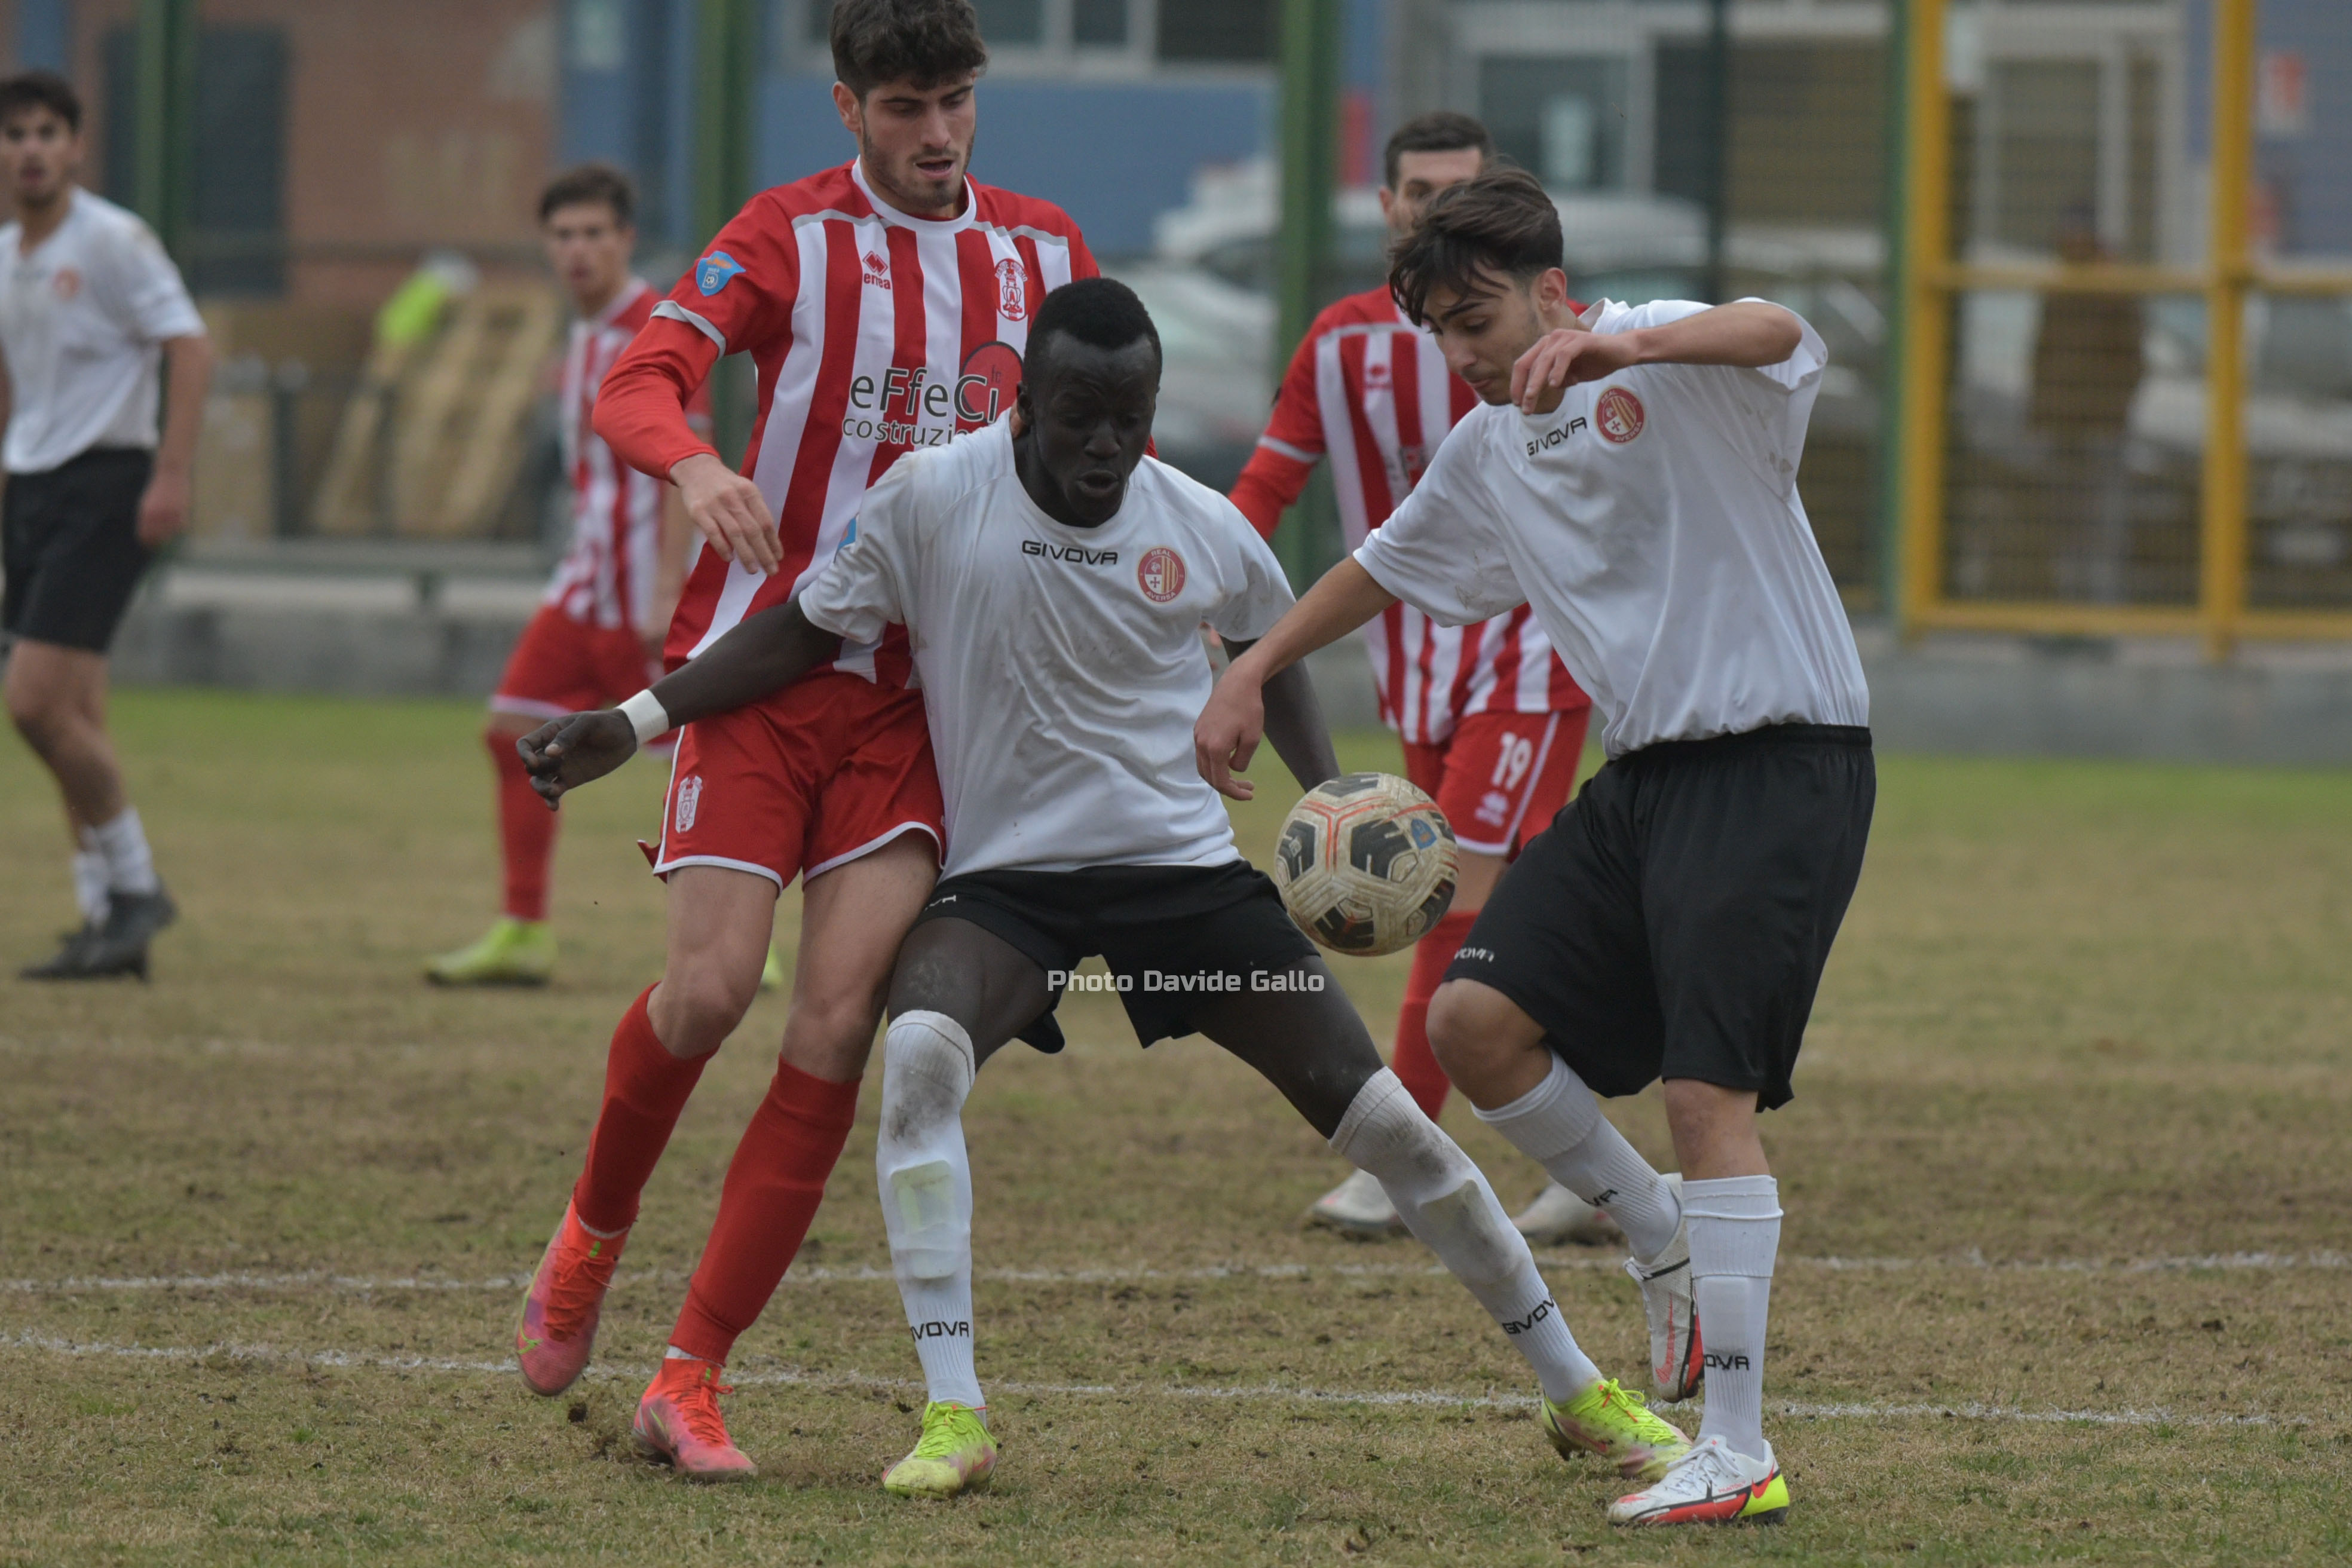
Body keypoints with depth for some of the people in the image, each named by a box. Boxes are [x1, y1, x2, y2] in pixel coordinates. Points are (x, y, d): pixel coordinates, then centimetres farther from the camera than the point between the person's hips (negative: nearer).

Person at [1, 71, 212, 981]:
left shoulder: (111, 241, -9)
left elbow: (189, 347, -14)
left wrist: (172, 476, -20)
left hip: (104, 486, -8)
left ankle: (134, 886, -4)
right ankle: (109, 922, 8)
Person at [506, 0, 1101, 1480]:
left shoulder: (1044, 252, 10)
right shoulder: (792, 235, -2)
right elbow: (640, 380, -13)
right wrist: (695, 464, -34)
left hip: (921, 685, 3)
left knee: (840, 1027, -10)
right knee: (712, 989, -13)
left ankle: (692, 1378, -4)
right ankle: (594, 1233, 20)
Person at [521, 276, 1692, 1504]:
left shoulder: (1205, 532, -5)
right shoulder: (932, 501, -12)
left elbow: (1267, 645, 16)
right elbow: (808, 630, 0)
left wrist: (1326, 792, 4)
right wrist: (635, 723, -6)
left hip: (1188, 871, 1)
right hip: (1006, 881, -1)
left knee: (1377, 1113, -4)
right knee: (919, 1048, -33)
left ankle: (1576, 1391, 15)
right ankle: (953, 1416, -28)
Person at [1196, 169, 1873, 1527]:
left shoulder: (1674, 367, -12)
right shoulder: (1489, 451, 13)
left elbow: (1783, 336, -35)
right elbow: (1386, 566, 31)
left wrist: (1617, 351, -52)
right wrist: (1253, 672, 32)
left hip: (1783, 764, -8)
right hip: (1649, 774, 8)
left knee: (1710, 1088, -15)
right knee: (1476, 1018, -1)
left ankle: (1739, 1455, -13)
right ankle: (1668, 1247, 19)